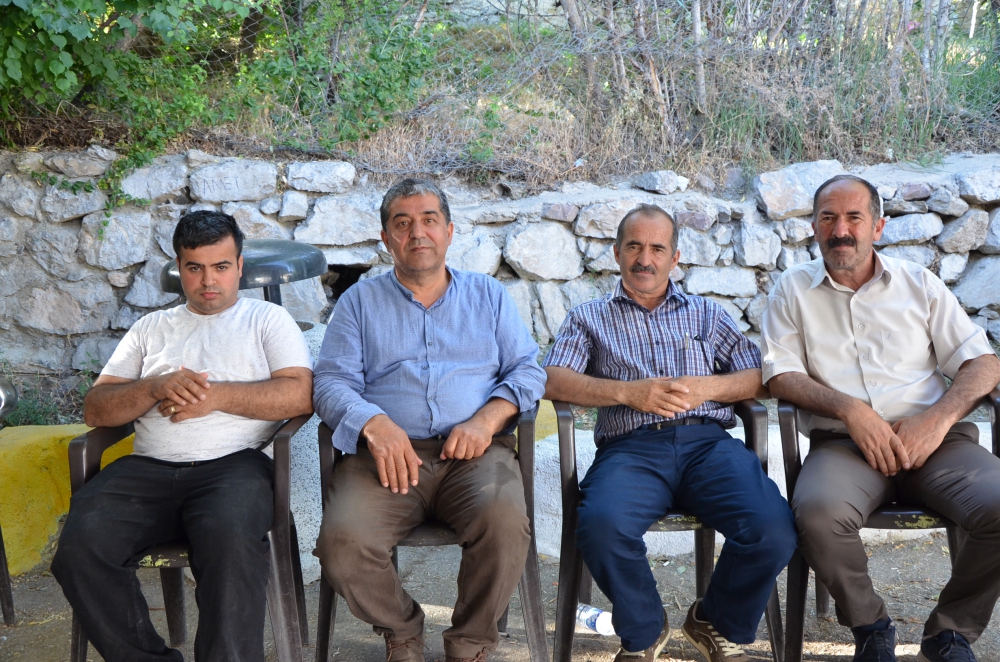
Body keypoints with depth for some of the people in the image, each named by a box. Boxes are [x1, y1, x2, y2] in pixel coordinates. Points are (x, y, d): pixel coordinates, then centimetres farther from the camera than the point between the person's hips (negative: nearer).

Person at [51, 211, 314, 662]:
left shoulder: (268, 320, 19)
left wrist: (216, 395, -6)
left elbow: (301, 394, 2)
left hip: (232, 465, -3)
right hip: (148, 468, 3)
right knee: (80, 545, -26)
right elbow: (94, 409, 17)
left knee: (230, 539, -38)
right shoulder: (151, 328, 27)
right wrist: (156, 388, -3)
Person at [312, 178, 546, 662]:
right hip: (386, 454, 0)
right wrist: (374, 423, -15)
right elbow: (332, 381, 7)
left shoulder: (489, 294, 21)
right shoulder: (360, 301, 19)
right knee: (342, 540, -29)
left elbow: (527, 369, 11)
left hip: (473, 454, 0)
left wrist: (486, 420, -8)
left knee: (505, 522, -33)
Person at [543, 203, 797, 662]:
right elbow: (553, 382, 3)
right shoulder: (589, 318, 21)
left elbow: (764, 378, 15)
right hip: (631, 448, -1)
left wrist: (706, 388, -4)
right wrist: (628, 391, -10)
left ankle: (719, 625, 4)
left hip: (707, 443, 2)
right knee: (601, 527, -35)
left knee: (774, 531, -28)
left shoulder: (708, 315, 26)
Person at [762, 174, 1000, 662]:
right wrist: (850, 409, -13)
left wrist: (939, 418, -9)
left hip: (933, 439, 2)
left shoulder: (918, 283, 16)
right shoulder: (793, 289, 14)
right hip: (843, 441, -1)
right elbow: (780, 375, 3)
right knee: (819, 512, -35)